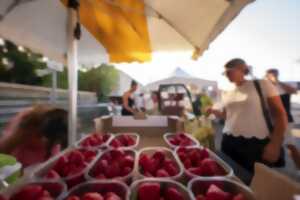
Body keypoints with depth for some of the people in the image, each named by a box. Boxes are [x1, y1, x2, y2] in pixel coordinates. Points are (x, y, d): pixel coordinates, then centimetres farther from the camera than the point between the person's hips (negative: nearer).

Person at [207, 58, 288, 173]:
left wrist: (275, 144, -11)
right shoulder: (227, 94, 9)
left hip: (255, 143, -4)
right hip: (229, 142, 4)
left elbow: (280, 114, -4)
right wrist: (213, 111, -2)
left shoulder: (262, 85, -3)